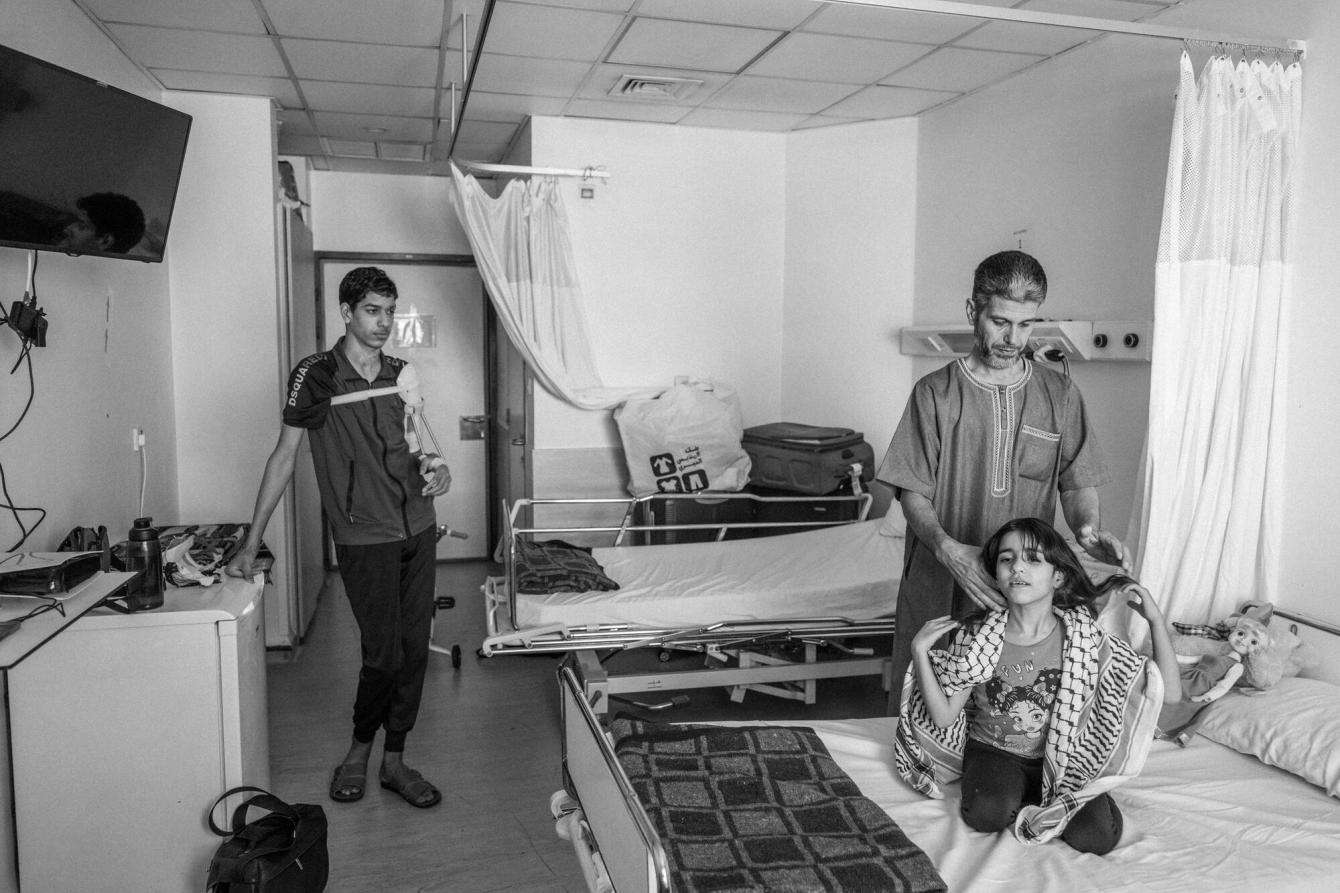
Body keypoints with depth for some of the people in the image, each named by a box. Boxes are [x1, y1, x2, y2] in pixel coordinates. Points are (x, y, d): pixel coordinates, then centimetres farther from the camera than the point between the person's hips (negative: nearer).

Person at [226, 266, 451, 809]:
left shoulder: (401, 375, 9)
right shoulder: (315, 376, -6)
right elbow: (284, 456, -3)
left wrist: (434, 465, -5)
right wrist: (251, 543, -4)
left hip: (418, 530, 5)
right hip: (364, 539, -5)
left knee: (414, 648, 6)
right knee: (383, 653, -4)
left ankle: (394, 762, 20)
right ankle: (359, 752, 22)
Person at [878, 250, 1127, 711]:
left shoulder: (1059, 394, 4)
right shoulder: (935, 393, -4)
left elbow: (1078, 483, 7)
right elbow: (913, 493, -6)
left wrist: (1087, 526, -15)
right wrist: (947, 548, -24)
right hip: (939, 586, -2)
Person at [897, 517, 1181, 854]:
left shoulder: (1084, 636, -12)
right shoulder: (977, 636, -13)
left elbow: (1169, 694, -11)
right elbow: (944, 716, -7)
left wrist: (1156, 620, -21)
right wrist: (919, 650, -19)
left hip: (1064, 757, 1)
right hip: (994, 750, -1)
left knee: (1097, 837, -23)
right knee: (987, 814, -30)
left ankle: (1032, 797, 7)